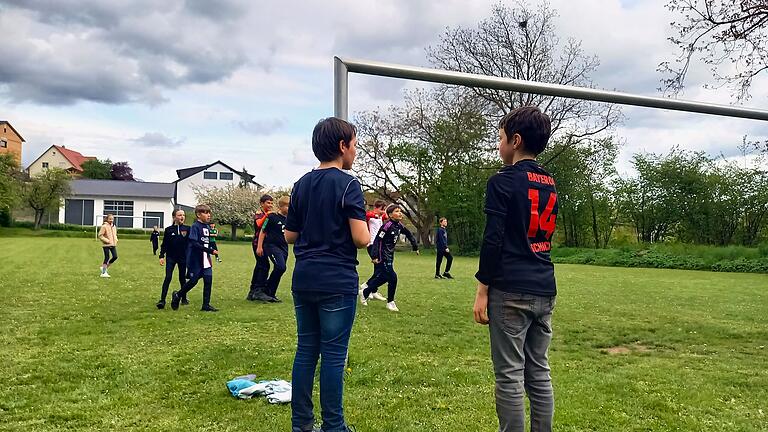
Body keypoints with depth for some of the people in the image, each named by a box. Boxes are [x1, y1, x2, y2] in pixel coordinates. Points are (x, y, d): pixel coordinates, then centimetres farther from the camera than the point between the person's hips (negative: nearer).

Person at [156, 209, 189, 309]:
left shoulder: (187, 229, 1)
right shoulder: (169, 230, 2)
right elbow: (164, 244, 5)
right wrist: (162, 256, -2)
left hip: (183, 257, 1)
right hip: (171, 257, -1)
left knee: (182, 278, 9)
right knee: (168, 278, -10)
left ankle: (184, 298, 23)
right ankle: (162, 300, -10)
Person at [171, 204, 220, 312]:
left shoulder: (208, 227, 11)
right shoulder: (195, 226, -11)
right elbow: (195, 244, -20)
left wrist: (215, 250, -1)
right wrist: (210, 250, -23)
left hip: (206, 259, 6)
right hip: (196, 259, -6)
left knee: (208, 280, 1)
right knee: (193, 280, 1)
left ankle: (206, 305, 7)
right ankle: (178, 295, 26)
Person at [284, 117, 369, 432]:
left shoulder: (301, 185, 10)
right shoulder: (348, 185, -10)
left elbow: (290, 236, 12)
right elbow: (361, 239, -17)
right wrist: (369, 228, 4)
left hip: (304, 280, 6)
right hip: (337, 282, -6)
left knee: (306, 349, 12)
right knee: (333, 354, 2)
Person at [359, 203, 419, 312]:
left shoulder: (399, 226, 4)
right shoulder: (387, 226, -19)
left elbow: (409, 234, 22)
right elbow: (377, 240, -21)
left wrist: (415, 246, 21)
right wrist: (375, 256, -25)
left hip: (390, 256, 9)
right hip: (383, 256, -9)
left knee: (383, 277, 15)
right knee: (392, 278, -12)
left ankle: (365, 290, 36)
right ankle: (390, 302, 2)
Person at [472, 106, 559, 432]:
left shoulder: (503, 181, -8)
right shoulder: (550, 184, 15)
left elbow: (493, 240, -13)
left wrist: (482, 290, -8)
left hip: (511, 291, -7)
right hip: (544, 291, 8)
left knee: (509, 376, -1)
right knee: (539, 373, 12)